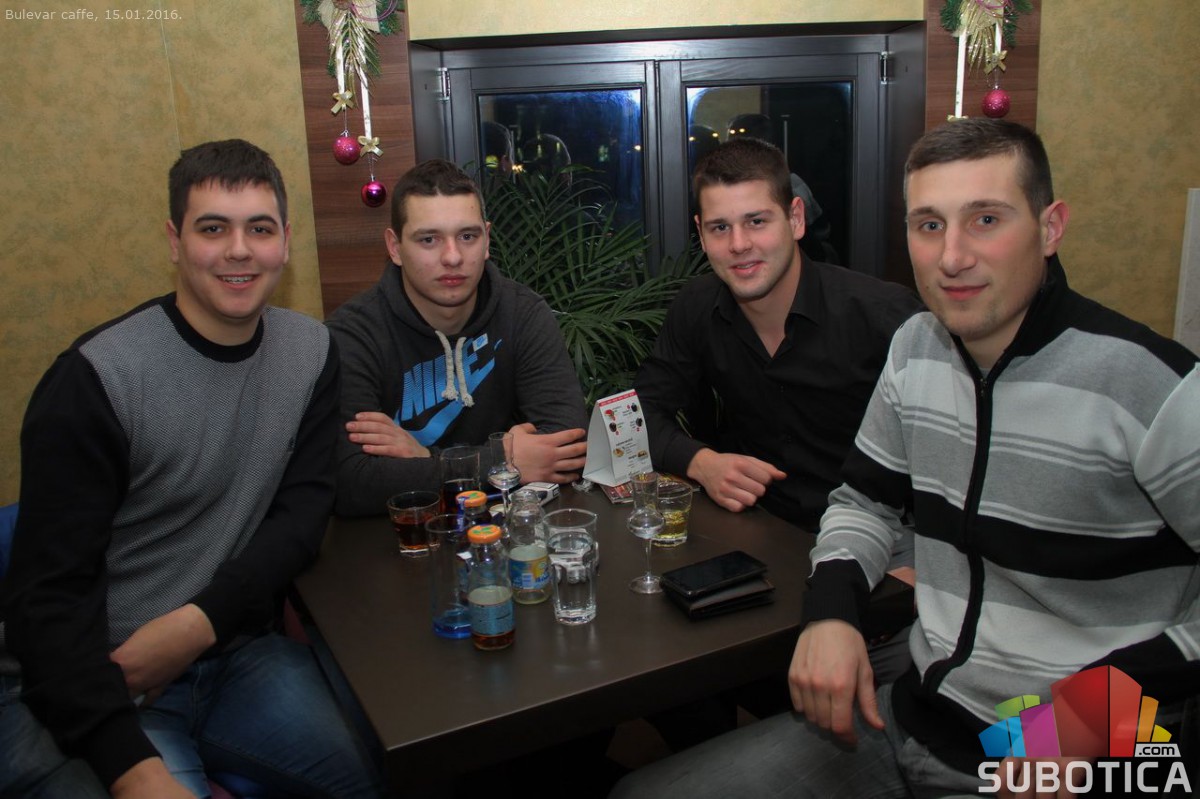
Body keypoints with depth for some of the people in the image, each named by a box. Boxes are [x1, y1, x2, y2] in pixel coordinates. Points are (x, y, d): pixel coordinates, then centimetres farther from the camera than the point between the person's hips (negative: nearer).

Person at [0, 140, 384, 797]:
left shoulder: (311, 351, 1)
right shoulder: (94, 378, -15)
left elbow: (302, 511, 1)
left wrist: (199, 621, -15)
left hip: (238, 652, 5)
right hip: (91, 682, -4)